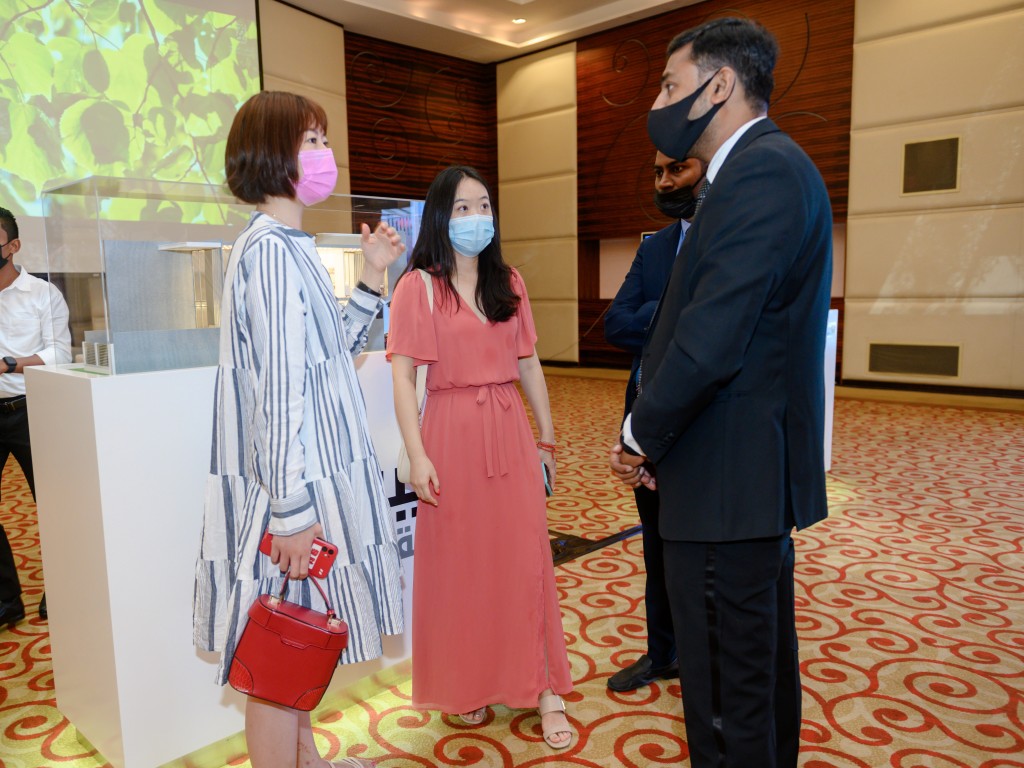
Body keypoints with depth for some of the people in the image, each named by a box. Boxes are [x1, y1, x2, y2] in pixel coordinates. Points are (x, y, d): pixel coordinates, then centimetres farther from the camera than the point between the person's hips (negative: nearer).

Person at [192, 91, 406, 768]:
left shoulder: (289, 245, 14)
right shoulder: (269, 248, -17)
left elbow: (331, 352, 17)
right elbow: (278, 388, -22)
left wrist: (373, 278, 13)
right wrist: (291, 510, -23)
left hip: (314, 474, 10)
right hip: (290, 484, -10)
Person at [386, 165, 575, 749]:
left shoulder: (509, 284, 10)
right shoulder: (418, 286, -3)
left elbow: (529, 364, 13)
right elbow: (403, 377, -7)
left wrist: (547, 437, 11)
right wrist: (417, 455, -14)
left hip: (511, 434, 3)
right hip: (452, 435, -3)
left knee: (525, 559, 4)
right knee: (458, 563, 8)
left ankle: (545, 691, 17)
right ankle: (468, 687, 27)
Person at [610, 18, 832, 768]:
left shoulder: (761, 170, -16)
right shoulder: (772, 166, 16)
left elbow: (711, 342, -24)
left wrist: (640, 438, -8)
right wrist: (652, 435, 7)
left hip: (726, 485, -10)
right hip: (759, 477, 10)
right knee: (767, 670, 24)